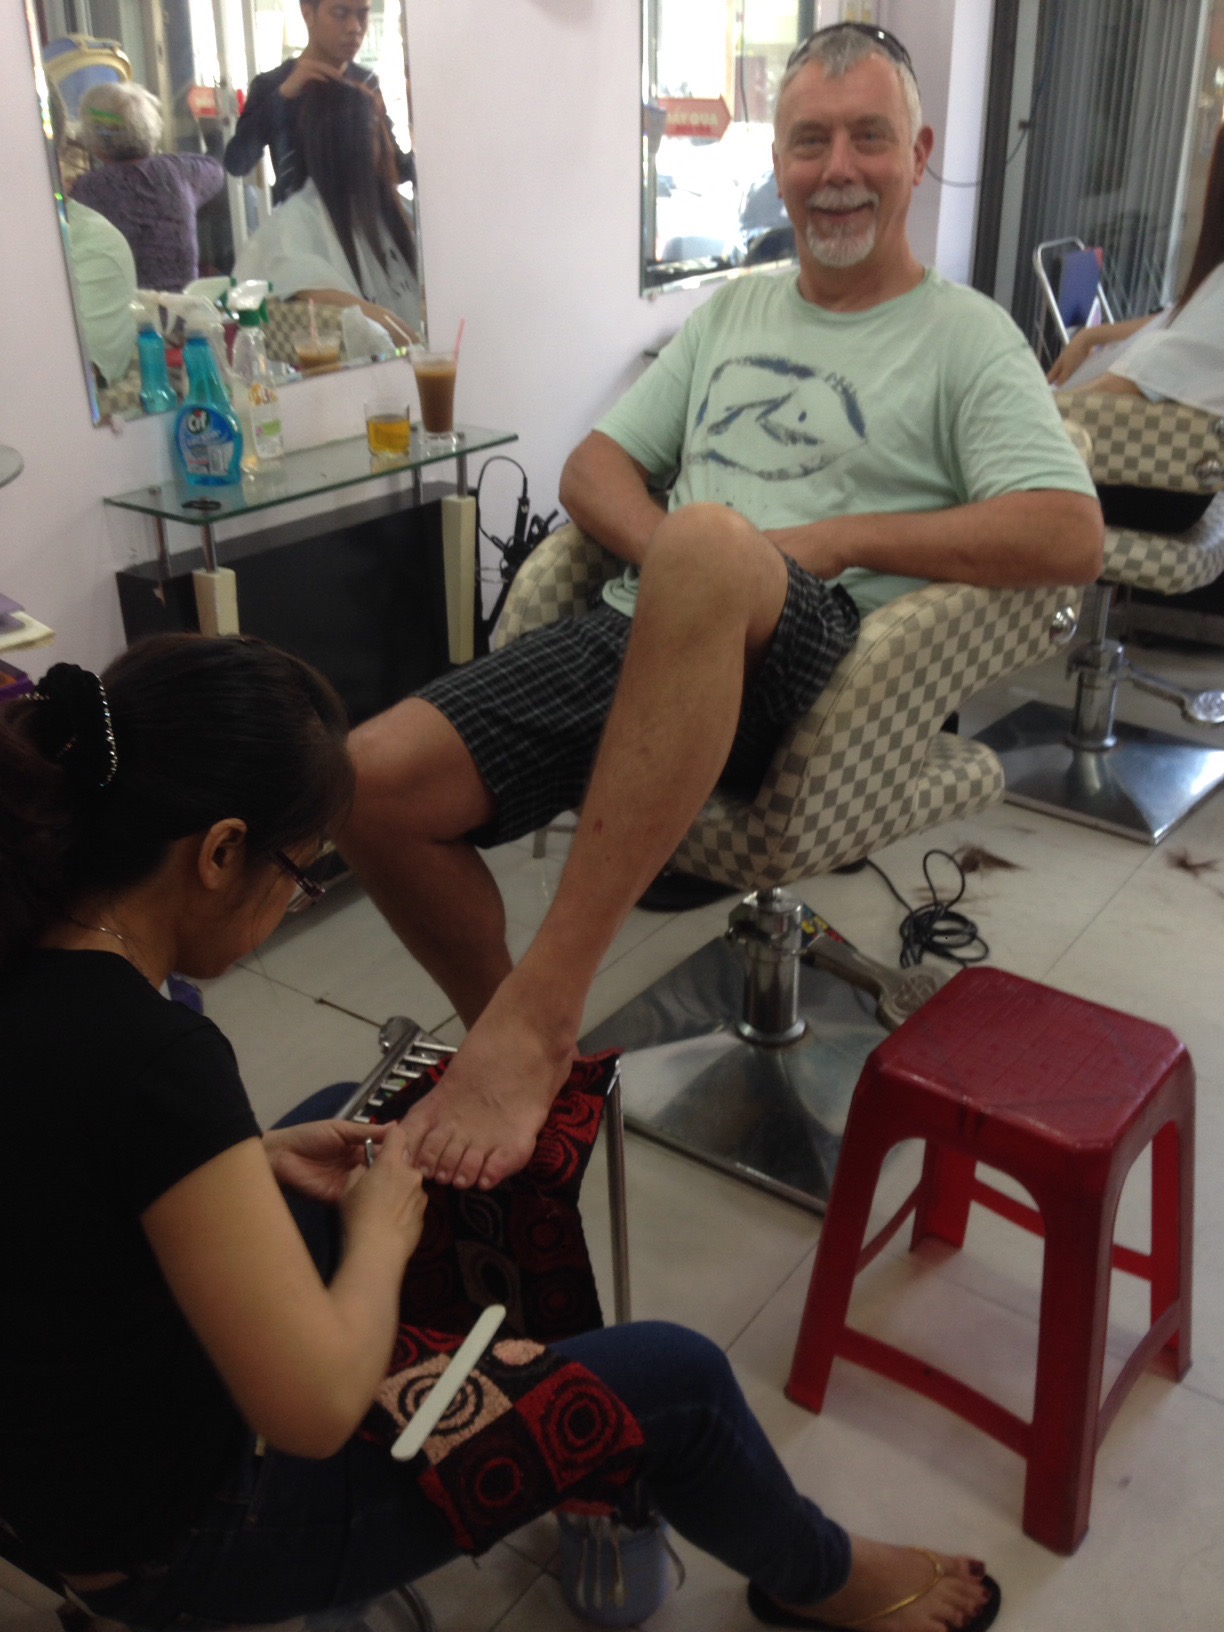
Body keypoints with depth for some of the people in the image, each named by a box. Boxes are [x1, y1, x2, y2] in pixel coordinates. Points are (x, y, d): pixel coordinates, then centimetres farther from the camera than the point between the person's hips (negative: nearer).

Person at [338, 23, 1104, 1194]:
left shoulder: (965, 337, 9)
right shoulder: (730, 314, 25)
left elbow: (1068, 537, -6)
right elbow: (593, 468, 20)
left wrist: (827, 540, -10)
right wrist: (666, 553, -4)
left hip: (809, 659, -5)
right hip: (645, 632, 5)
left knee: (712, 548, -42)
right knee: (372, 783, -17)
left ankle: (542, 1007, -35)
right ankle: (514, 1049, 8)